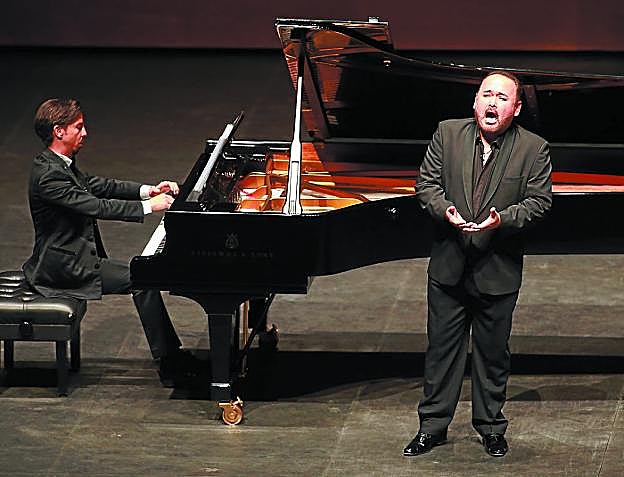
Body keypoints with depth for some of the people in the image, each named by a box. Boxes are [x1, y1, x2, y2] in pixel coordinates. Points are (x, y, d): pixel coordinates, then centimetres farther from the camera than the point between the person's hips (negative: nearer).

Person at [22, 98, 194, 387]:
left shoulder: (61, 164, 9)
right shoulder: (48, 174, -24)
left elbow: (97, 186, 16)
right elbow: (96, 206, -29)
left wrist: (148, 190, 5)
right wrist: (148, 206, -25)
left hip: (72, 257, 11)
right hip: (64, 267, -11)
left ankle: (171, 357, 9)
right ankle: (169, 365, -6)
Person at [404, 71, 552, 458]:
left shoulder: (533, 149, -6)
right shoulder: (448, 134, -1)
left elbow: (539, 201, -8)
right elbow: (427, 182, 1)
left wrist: (503, 219, -24)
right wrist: (445, 210, -18)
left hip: (498, 272, -1)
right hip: (449, 266, 1)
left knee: (493, 353, 11)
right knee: (442, 347, 9)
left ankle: (491, 427, 26)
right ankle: (433, 426, 19)